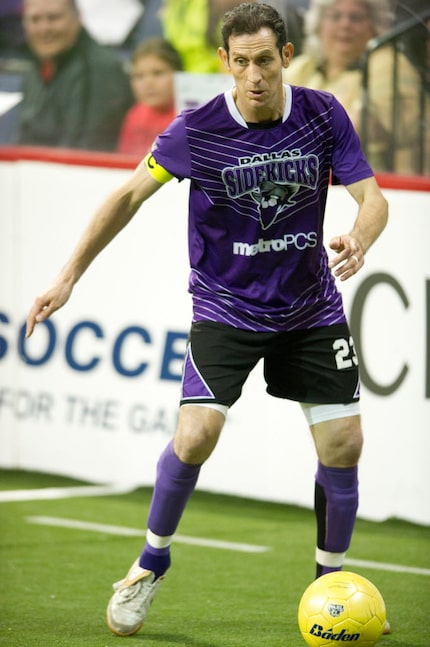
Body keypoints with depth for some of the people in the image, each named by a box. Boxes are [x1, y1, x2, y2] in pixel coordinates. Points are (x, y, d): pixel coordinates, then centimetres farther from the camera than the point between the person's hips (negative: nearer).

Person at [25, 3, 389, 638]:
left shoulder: (324, 115, -9)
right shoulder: (197, 130, -15)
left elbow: (371, 196, -8)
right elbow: (130, 195, -4)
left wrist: (358, 241, -32)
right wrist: (69, 275, -7)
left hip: (311, 308, 2)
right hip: (225, 307, -2)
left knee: (343, 443, -4)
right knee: (195, 436, -18)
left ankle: (331, 581, 16)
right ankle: (153, 559, 8)